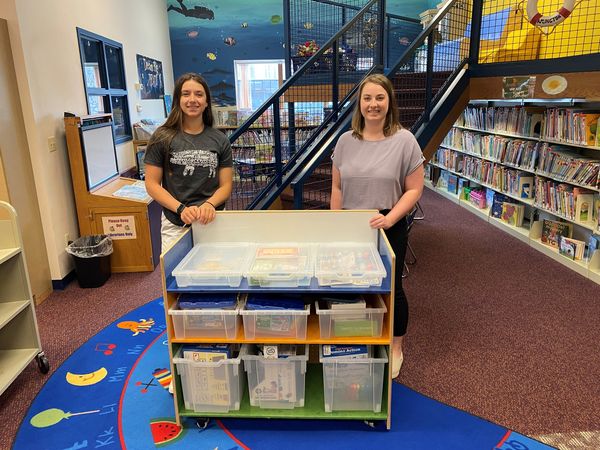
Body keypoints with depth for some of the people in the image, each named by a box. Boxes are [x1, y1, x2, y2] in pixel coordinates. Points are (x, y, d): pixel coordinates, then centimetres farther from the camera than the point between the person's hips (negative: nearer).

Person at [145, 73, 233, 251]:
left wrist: (209, 204, -17)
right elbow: (152, 184, -2)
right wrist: (181, 209, -15)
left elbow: (226, 185, 3)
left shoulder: (220, 140, 3)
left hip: (212, 222, 1)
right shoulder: (162, 138, -1)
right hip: (175, 224, -1)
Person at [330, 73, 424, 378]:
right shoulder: (346, 141, 4)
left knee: (390, 287, 9)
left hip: (389, 228, -3)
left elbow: (414, 189, -8)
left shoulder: (404, 141, -7)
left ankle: (395, 349, 32)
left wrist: (390, 217, -22)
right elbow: (337, 187, 8)